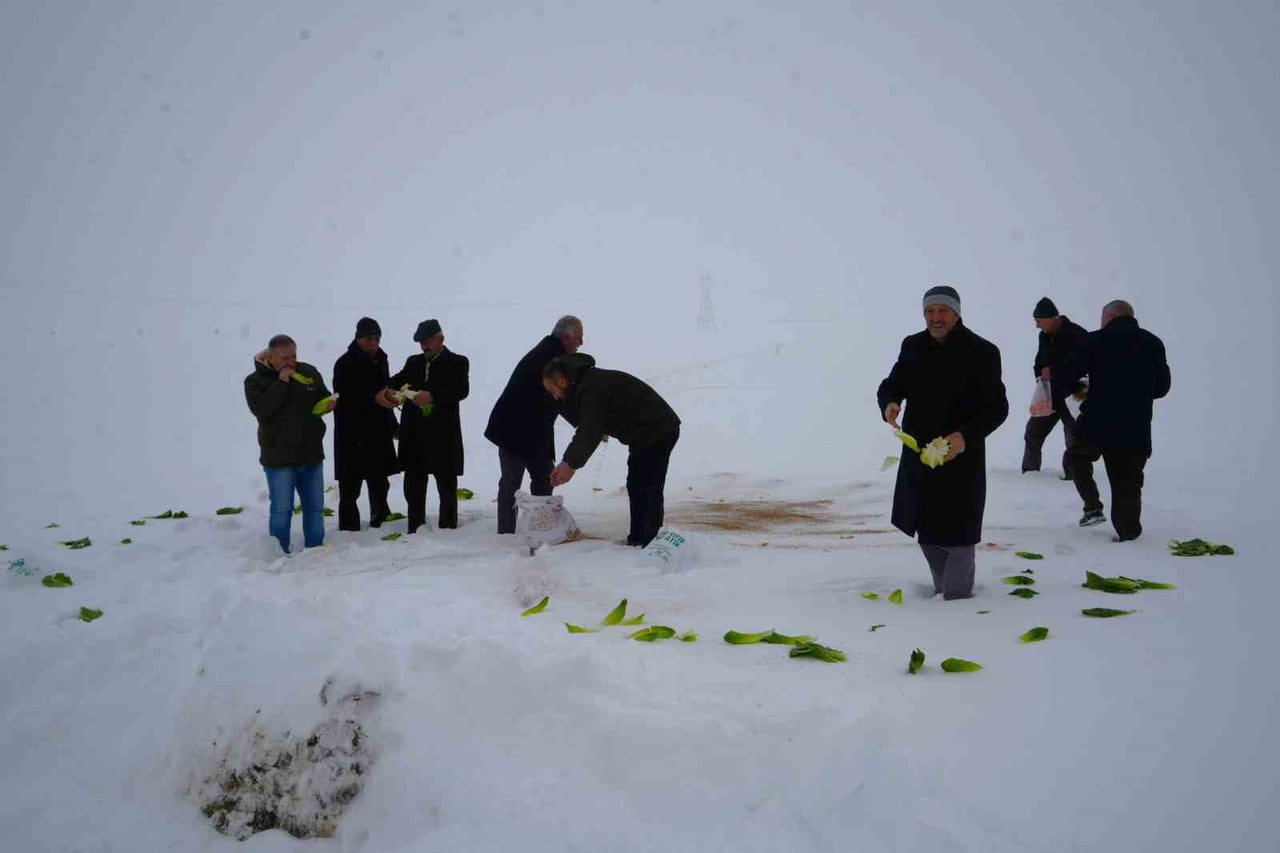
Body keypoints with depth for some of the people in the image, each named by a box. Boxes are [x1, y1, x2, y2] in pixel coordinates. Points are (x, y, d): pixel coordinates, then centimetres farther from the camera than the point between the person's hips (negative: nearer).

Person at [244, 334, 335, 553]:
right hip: (279, 459, -4)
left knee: (315, 507, 11)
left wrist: (329, 403, -3)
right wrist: (281, 384, -22)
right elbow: (261, 410, -23)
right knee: (281, 510, -2)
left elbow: (323, 396, 21)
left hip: (311, 454, 4)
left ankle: (315, 550, 23)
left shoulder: (309, 372, 5)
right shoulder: (255, 381, -6)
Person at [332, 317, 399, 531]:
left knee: (380, 482, 13)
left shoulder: (380, 360, 13)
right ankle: (349, 527, 0)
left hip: (378, 433, 7)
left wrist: (393, 425, 20)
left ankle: (381, 522, 24)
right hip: (352, 435, -7)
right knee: (351, 487, -5)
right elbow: (344, 398, -17)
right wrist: (374, 398, -29)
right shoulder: (345, 364, -9)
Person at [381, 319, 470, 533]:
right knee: (413, 487, 9)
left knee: (446, 487, 5)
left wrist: (432, 396, -24)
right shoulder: (413, 362, 17)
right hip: (414, 437, 5)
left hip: (443, 437, -5)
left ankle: (447, 531, 13)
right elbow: (399, 379, 7)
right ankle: (414, 532, 18)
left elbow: (462, 390, -13)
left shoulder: (457, 362, 1)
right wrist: (387, 389, -16)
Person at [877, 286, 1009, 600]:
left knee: (957, 532, -3)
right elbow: (891, 385, 9)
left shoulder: (982, 352, -12)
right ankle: (942, 589, 35)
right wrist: (888, 402, -16)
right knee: (926, 530, 17)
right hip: (917, 455, 6)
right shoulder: (912, 346, 3)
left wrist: (966, 436, -29)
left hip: (961, 458, -5)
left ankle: (957, 598, 12)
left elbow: (997, 407, -13)